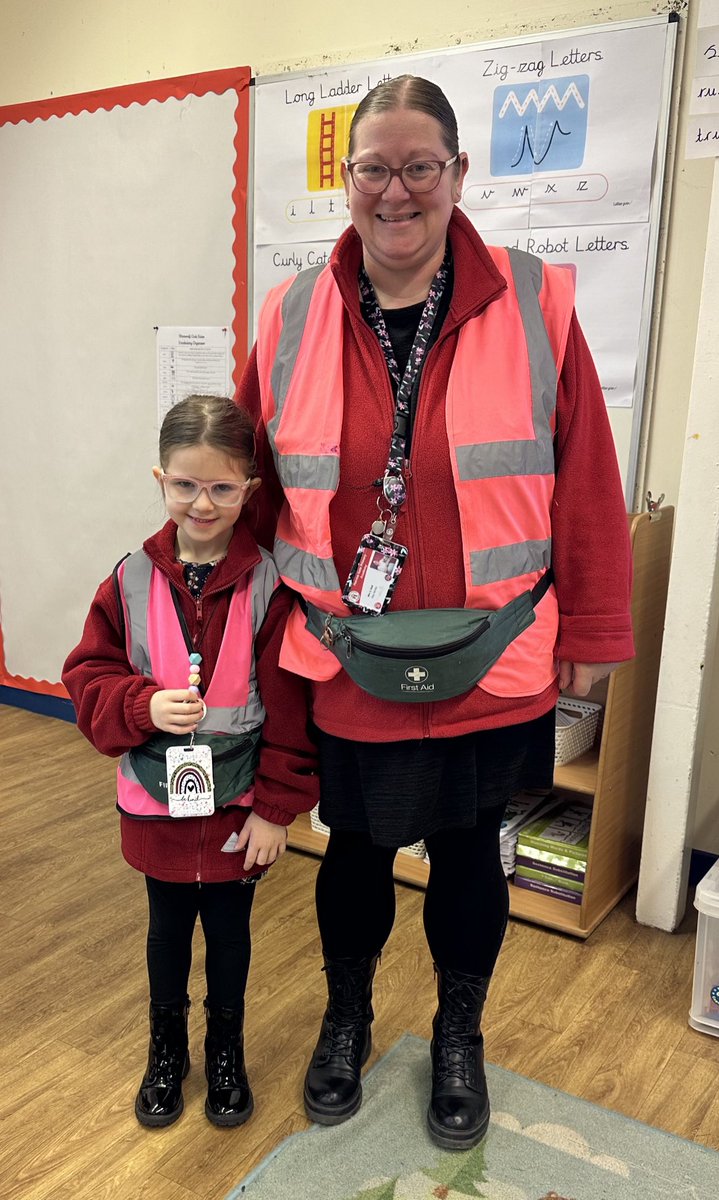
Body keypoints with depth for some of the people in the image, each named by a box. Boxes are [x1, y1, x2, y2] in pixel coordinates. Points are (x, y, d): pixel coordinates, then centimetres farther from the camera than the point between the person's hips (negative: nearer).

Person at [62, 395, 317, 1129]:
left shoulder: (269, 584, -14)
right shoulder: (131, 581, -7)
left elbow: (289, 709, -12)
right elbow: (88, 677, -2)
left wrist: (277, 807, -10)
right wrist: (144, 705, -21)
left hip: (240, 805, -2)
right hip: (156, 801, 2)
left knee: (229, 931, 18)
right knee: (168, 929, 22)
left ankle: (226, 1053, 44)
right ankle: (166, 1052, 45)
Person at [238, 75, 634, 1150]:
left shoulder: (534, 306, -7)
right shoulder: (293, 318, -1)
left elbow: (585, 483, -4)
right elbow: (256, 482, 6)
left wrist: (590, 631, -1)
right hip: (343, 666, 1)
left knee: (468, 854, 18)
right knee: (354, 849, 19)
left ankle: (460, 1036, 46)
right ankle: (347, 1018, 48)